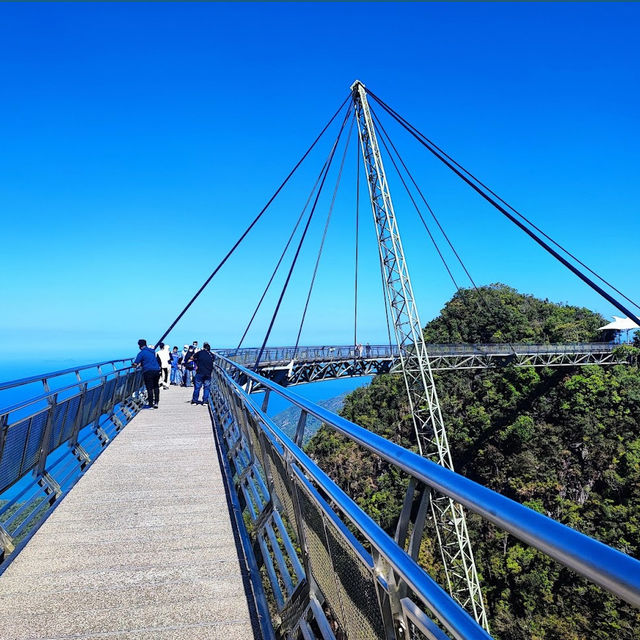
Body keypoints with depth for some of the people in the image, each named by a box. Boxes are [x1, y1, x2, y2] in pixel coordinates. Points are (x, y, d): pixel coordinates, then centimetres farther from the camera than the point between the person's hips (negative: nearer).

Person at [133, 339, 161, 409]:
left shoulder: (141, 353, -4)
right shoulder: (152, 351, 17)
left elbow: (135, 364, -6)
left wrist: (136, 365, 17)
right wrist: (141, 364, 36)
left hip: (148, 371, -6)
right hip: (157, 370, 6)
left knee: (149, 388, -1)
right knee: (156, 387, 16)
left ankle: (151, 405, 2)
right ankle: (156, 403, 16)